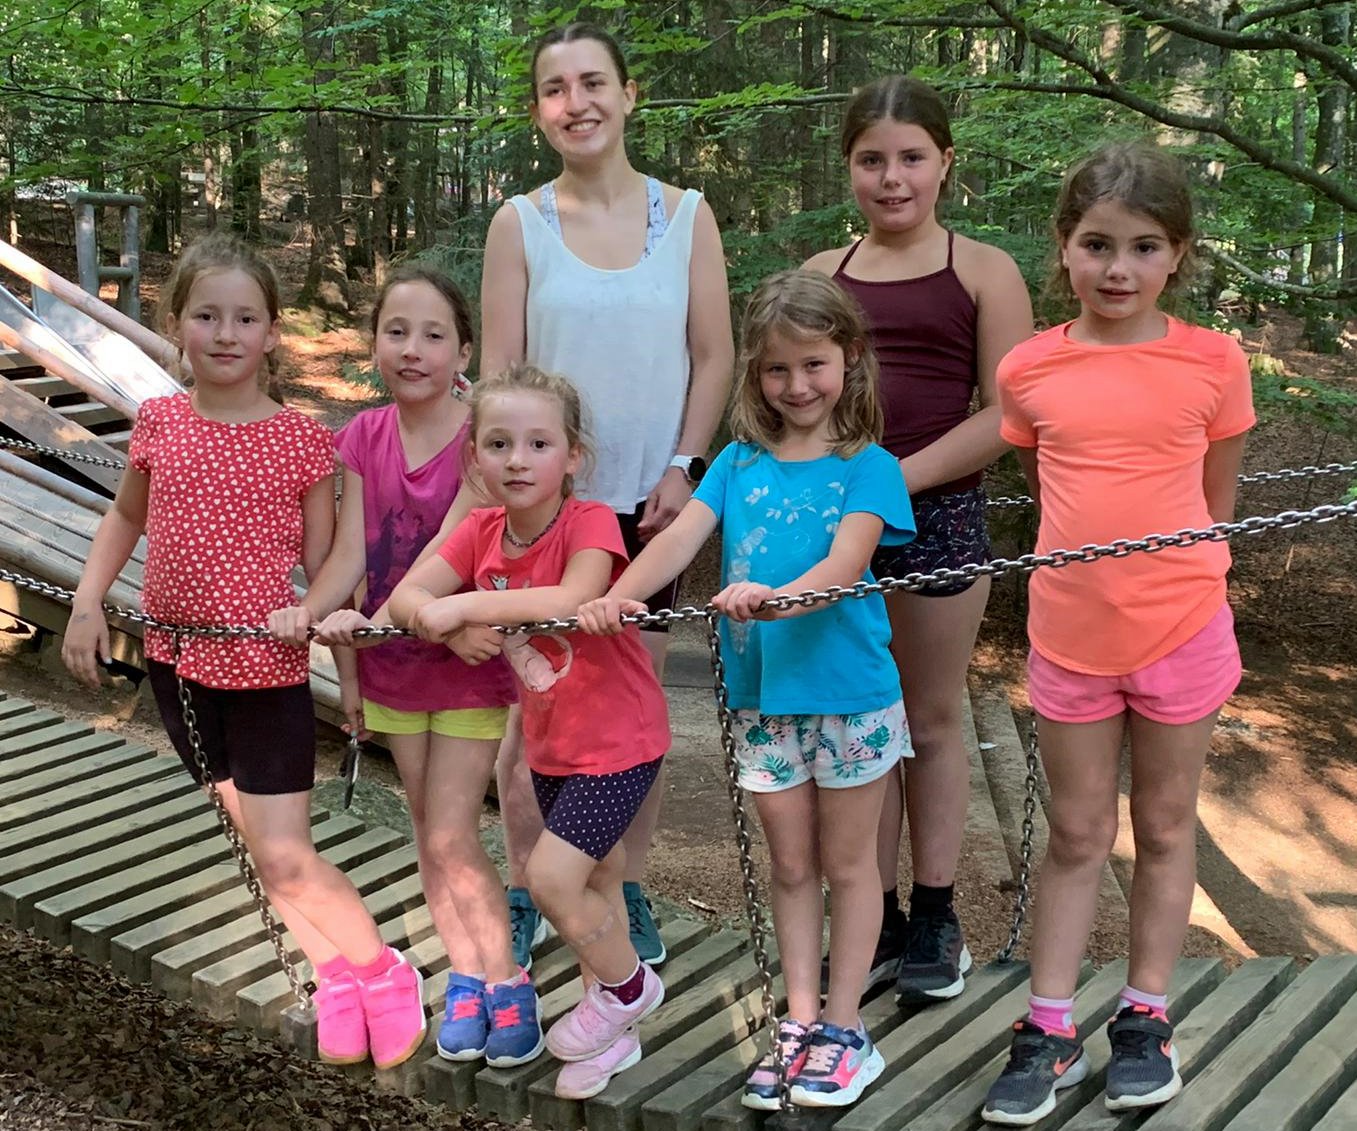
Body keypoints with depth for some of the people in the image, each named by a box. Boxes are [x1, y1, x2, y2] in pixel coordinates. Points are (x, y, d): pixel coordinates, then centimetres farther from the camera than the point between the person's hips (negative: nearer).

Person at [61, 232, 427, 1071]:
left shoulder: (304, 441, -10)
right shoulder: (159, 424, -2)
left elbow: (326, 565, -5)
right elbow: (127, 517, 15)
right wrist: (88, 603, 4)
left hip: (269, 667, -4)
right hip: (179, 660, 4)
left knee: (287, 857, -7)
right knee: (260, 840, 15)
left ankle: (383, 971, 17)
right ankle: (334, 972, 33)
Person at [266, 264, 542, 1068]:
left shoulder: (482, 437, -17)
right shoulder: (364, 438, -2)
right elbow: (350, 554, -7)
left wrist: (376, 619, -39)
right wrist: (311, 611, -26)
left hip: (468, 662, -5)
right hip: (393, 668, 5)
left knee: (451, 837, -6)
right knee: (432, 835, 14)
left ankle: (508, 981, 13)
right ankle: (467, 979, 29)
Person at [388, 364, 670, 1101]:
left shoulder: (590, 523, -22)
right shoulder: (482, 533, -4)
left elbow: (571, 599, -41)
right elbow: (407, 596, -13)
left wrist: (463, 604, -40)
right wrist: (441, 618, -35)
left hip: (618, 739, -7)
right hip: (549, 742, 7)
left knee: (551, 876, -15)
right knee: (594, 882, 20)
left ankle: (629, 987, 14)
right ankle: (613, 1034, 38)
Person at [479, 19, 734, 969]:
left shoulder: (686, 216, 1)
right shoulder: (519, 225, -1)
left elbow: (714, 358, 3)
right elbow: (499, 371, 0)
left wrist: (683, 470, -5)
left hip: (651, 499, 1)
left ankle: (629, 893, 26)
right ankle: (524, 895, 21)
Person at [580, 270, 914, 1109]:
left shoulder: (868, 467, -8)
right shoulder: (741, 463, 3)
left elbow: (846, 562, -23)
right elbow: (680, 537, -10)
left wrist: (775, 595, -42)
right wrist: (619, 595, -28)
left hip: (850, 693, -3)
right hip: (762, 695, 4)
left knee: (847, 861, 11)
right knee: (791, 866, 14)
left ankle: (846, 1029, 23)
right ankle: (801, 1022, 27)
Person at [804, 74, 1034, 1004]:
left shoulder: (983, 271, 2)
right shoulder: (819, 277, 11)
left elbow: (1005, 412, -6)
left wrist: (899, 477, -15)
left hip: (940, 517, -2)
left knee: (932, 720, 8)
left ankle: (937, 916, 22)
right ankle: (879, 917, 20)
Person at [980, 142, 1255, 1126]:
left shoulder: (1213, 361, -7)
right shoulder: (1030, 370, -3)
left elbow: (1216, 504, 3)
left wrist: (1162, 565, 1)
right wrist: (1096, 549, 6)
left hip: (1181, 630, -1)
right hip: (1069, 631, 1)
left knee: (1165, 826, 13)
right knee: (1077, 835, 11)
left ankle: (1146, 1020, 27)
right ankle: (1049, 1033, 19)